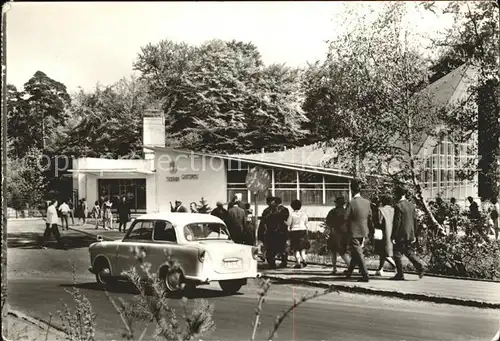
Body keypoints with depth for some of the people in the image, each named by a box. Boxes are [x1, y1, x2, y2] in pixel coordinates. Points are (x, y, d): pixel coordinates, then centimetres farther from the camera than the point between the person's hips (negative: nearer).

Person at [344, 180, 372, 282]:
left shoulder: (351, 203, -18)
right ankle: (349, 272, 34)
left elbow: (345, 218, -16)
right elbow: (370, 217, 8)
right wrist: (371, 229, 19)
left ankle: (365, 276, -6)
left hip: (354, 232, -7)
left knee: (358, 254, -2)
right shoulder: (367, 202, 0)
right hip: (364, 232, 7)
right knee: (355, 253, 20)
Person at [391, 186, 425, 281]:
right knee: (409, 252, 16)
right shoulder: (411, 205, 8)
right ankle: (419, 266, -3)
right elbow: (415, 220, 12)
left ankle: (400, 274, 4)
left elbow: (396, 222, -16)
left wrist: (393, 236, -12)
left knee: (397, 254, 3)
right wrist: (414, 234, 17)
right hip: (410, 234, 7)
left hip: (400, 235, -7)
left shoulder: (398, 206, -14)